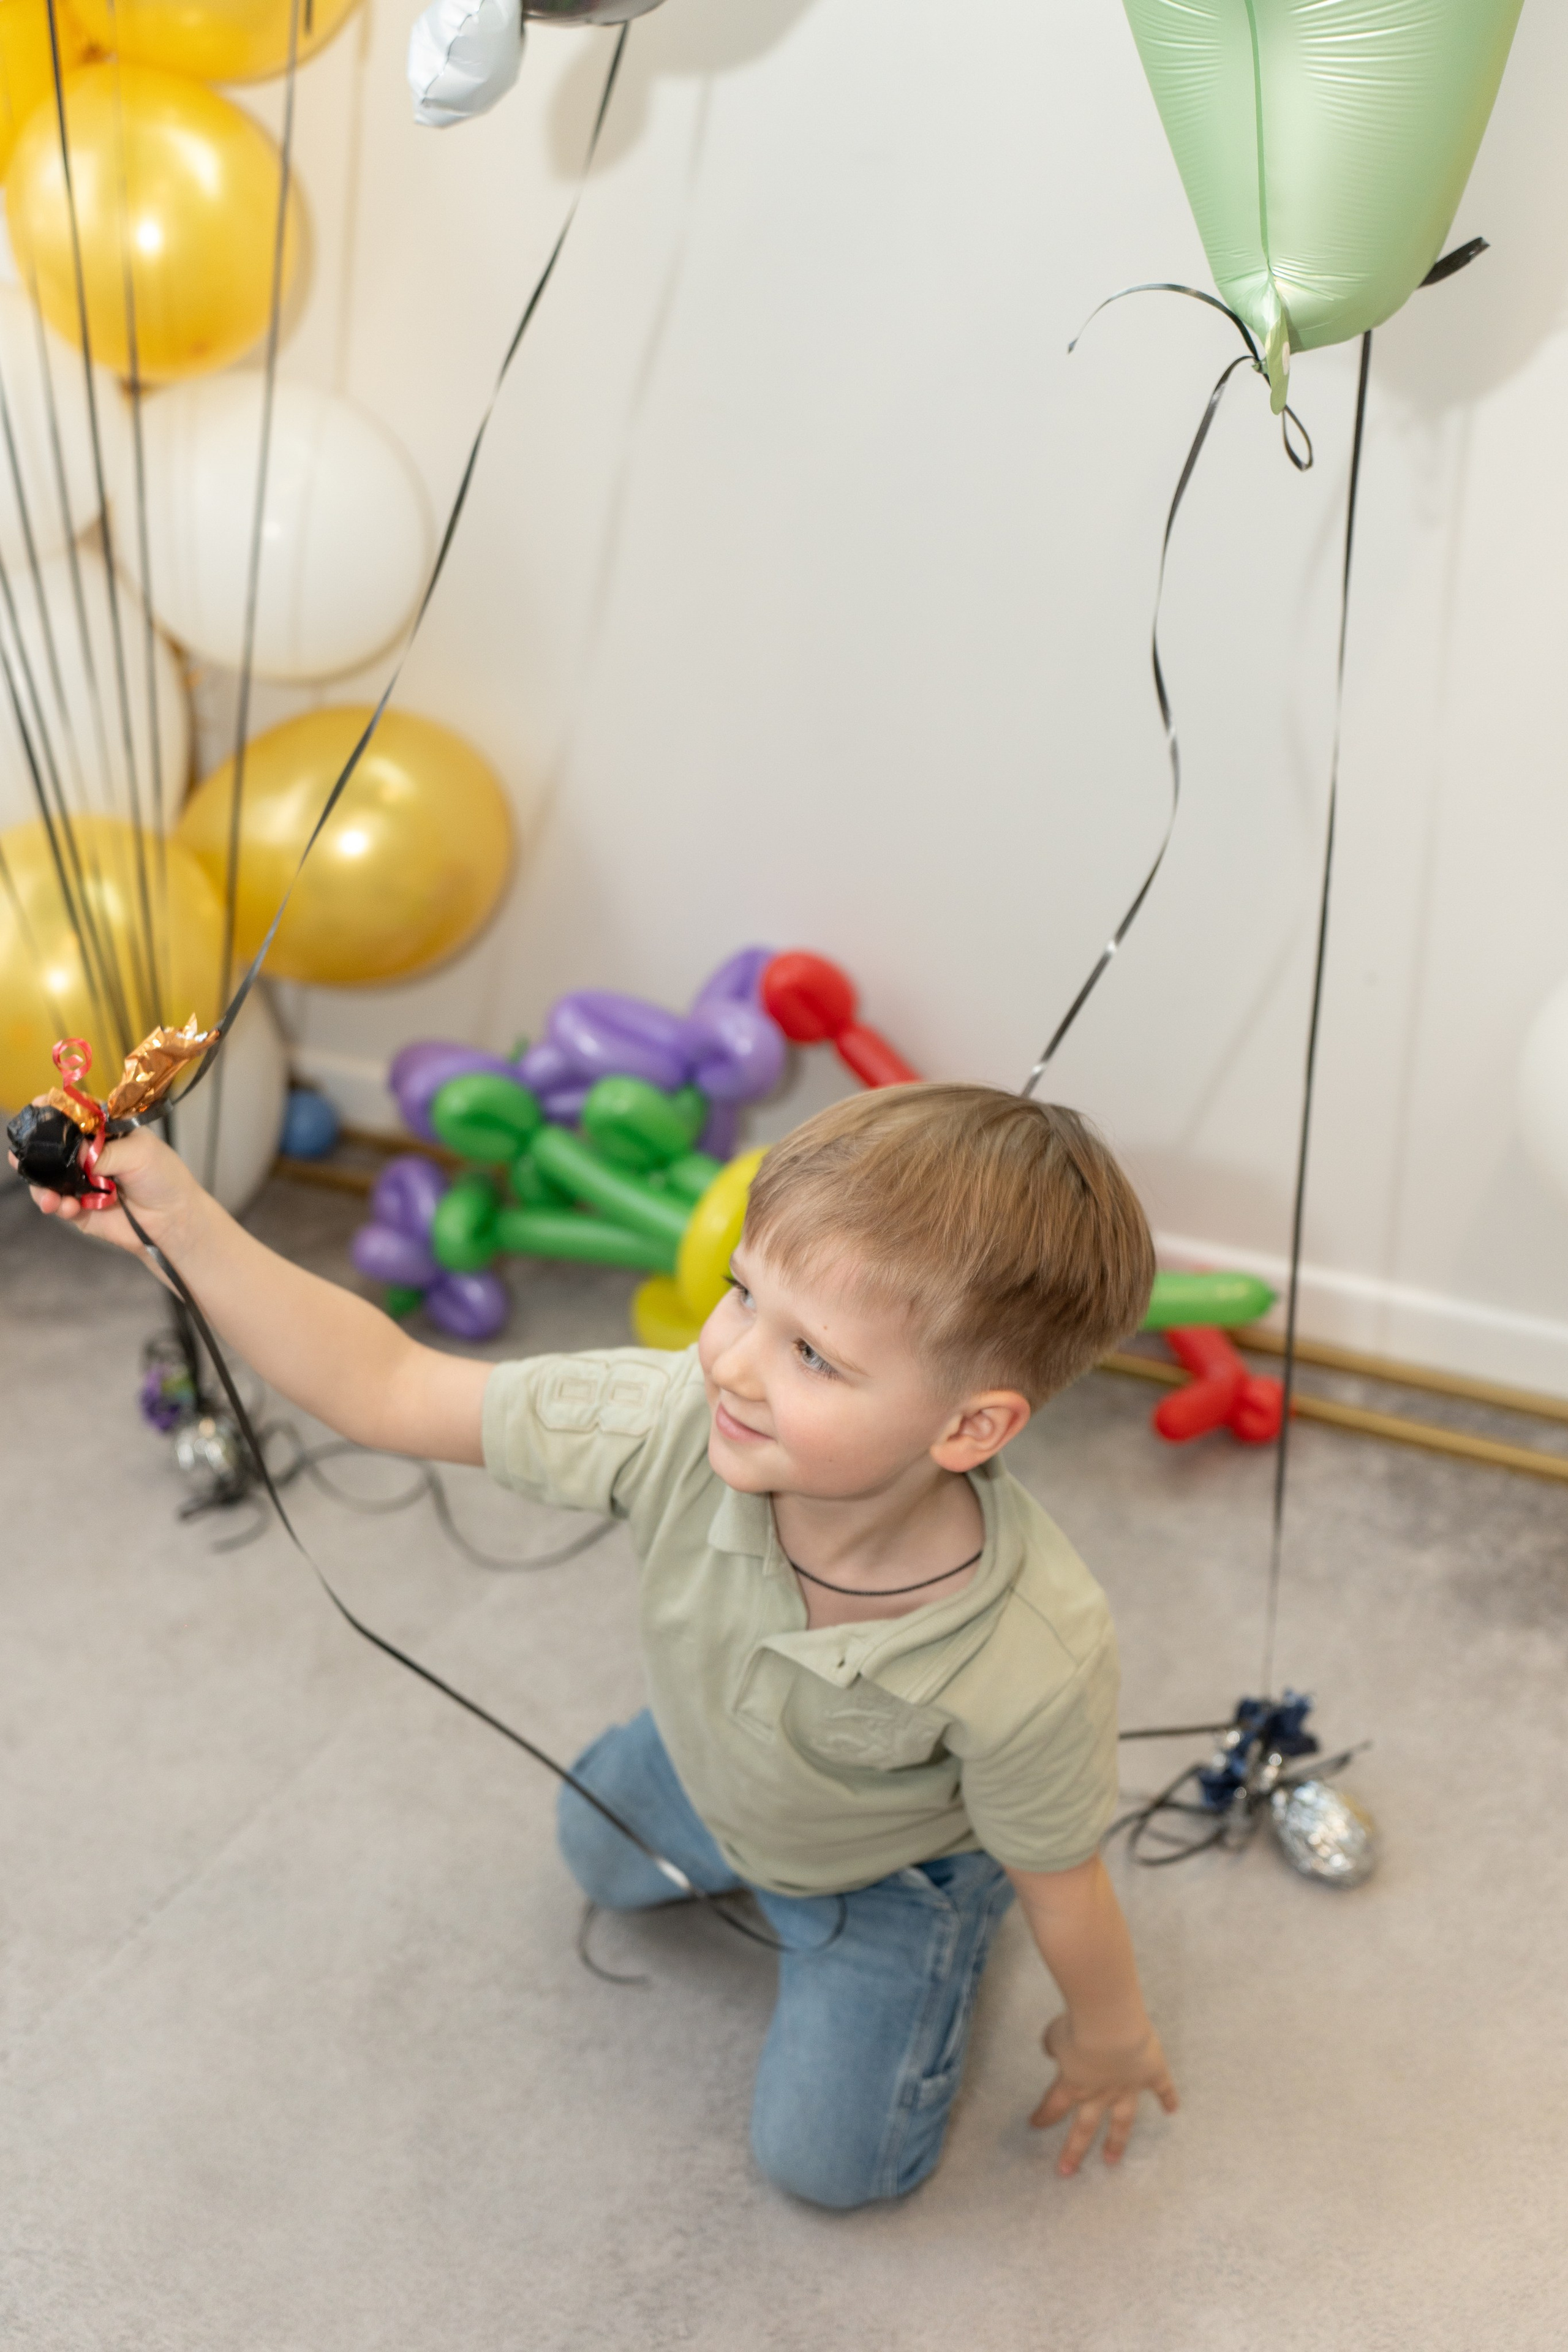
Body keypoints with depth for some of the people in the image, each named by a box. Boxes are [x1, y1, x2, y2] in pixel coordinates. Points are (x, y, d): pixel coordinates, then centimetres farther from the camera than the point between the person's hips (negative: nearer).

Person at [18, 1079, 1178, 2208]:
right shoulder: (678, 1422, -40)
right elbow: (388, 1389, -30)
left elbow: (1061, 1881, -26)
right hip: (706, 1768, 5)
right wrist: (180, 1220, -37)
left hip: (890, 1865, -4)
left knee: (827, 2158, 7)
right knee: (602, 1851, 30)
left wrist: (1110, 2038, -5)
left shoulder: (1033, 1663, -47)